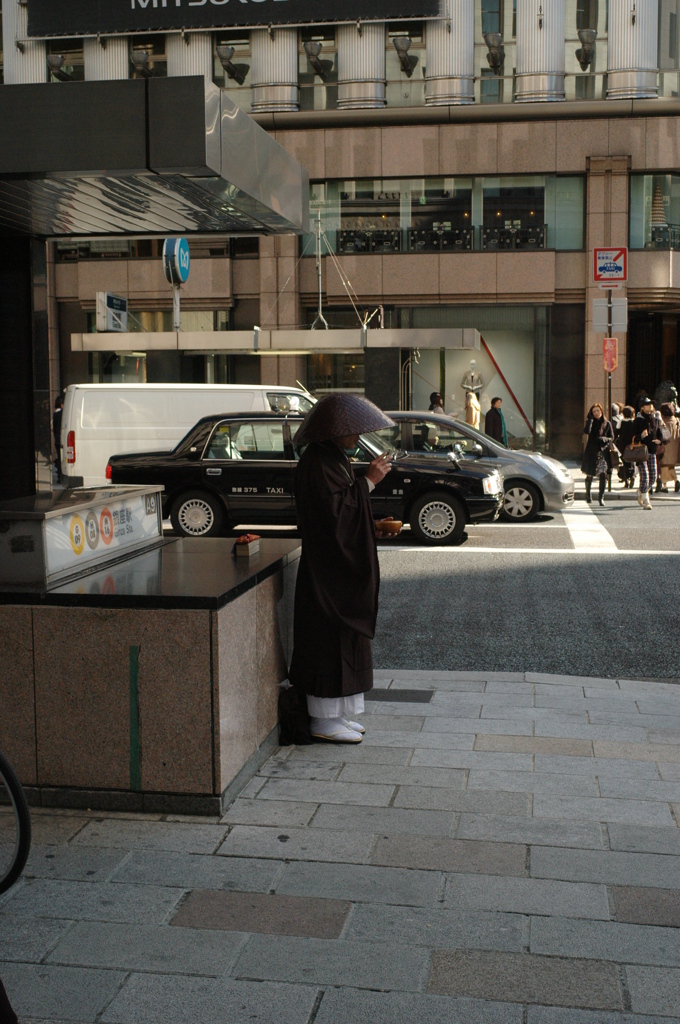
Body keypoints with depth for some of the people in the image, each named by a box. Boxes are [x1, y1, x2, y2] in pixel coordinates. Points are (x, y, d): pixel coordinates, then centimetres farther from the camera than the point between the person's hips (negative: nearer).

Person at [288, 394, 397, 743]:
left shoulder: (334, 457, 13)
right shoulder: (317, 463, -19)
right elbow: (335, 511, -24)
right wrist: (368, 481, -20)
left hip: (344, 567, 11)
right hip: (328, 568, -11)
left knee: (343, 639, 15)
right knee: (329, 639, -3)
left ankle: (337, 714, 25)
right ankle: (324, 721, 8)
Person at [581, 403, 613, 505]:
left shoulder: (607, 423, 6)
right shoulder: (590, 422, 3)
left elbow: (612, 437, 7)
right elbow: (586, 431, -18)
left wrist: (604, 439, -13)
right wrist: (590, 419, -14)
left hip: (603, 451, 0)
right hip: (591, 451, 0)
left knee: (603, 474, -10)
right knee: (589, 475, 7)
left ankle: (601, 497, -3)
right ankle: (588, 494, 32)